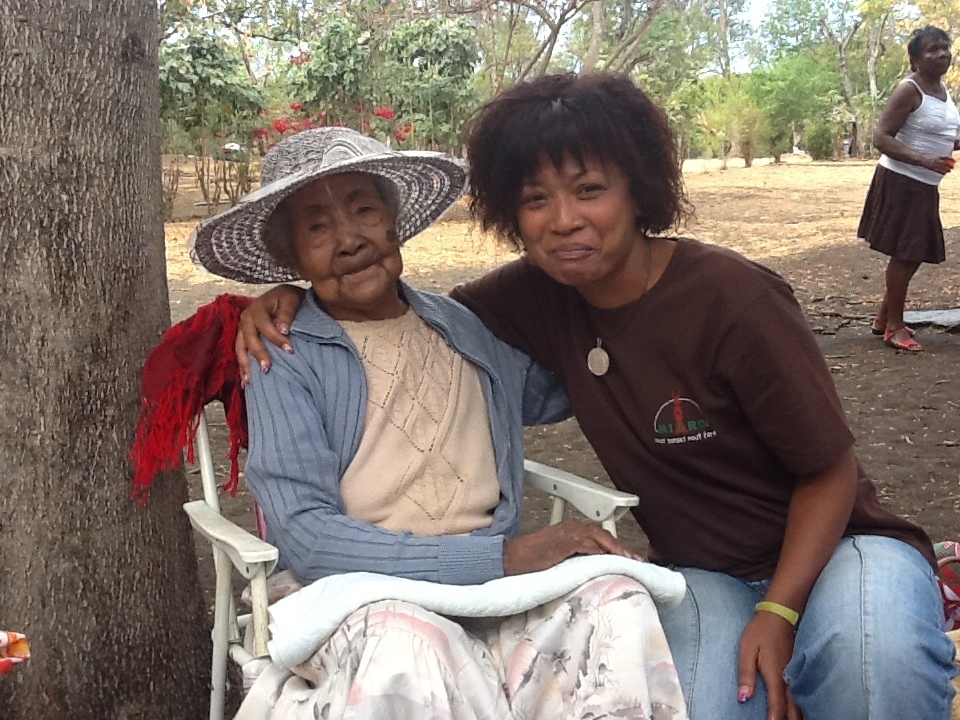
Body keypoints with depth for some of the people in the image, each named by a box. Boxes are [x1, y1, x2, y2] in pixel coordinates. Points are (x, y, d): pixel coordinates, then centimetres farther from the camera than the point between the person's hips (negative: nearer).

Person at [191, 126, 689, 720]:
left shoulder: (469, 330, 13)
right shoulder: (286, 358, 0)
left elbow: (566, 388, 31)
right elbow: (304, 537, -12)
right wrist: (501, 556, -19)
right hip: (362, 603, -3)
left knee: (615, 597, -27)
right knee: (407, 641, -38)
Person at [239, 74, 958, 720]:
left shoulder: (733, 299, -20)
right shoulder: (538, 296, -6)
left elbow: (830, 472, -11)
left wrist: (777, 613, -22)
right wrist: (296, 295, -9)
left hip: (831, 545, -3)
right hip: (702, 574, 3)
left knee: (877, 649, -37)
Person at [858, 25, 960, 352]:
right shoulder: (909, 91, -15)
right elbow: (881, 138, -21)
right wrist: (923, 159, -30)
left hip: (925, 185, 9)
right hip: (902, 182, -9)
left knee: (915, 253, 15)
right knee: (904, 254, -5)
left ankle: (883, 318, 27)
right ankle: (895, 326, 6)